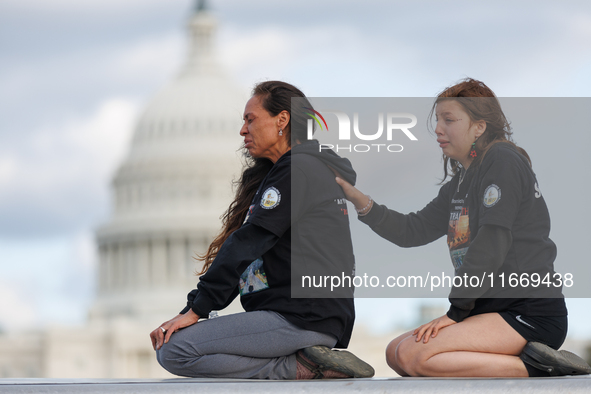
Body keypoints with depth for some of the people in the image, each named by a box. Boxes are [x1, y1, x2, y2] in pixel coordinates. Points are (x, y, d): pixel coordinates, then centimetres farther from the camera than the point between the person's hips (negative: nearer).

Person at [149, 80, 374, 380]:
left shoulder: (297, 171, -7)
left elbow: (248, 243, -14)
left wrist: (195, 310, -15)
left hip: (303, 318, -11)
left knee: (173, 350, -17)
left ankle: (301, 368, -14)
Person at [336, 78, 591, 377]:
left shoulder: (503, 160, -9)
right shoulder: (460, 182, 20)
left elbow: (492, 243, -17)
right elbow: (414, 230, 18)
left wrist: (455, 312, -15)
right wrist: (362, 203, 3)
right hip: (492, 307, 10)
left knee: (415, 356, -24)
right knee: (396, 353, 5)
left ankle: (534, 365, -18)